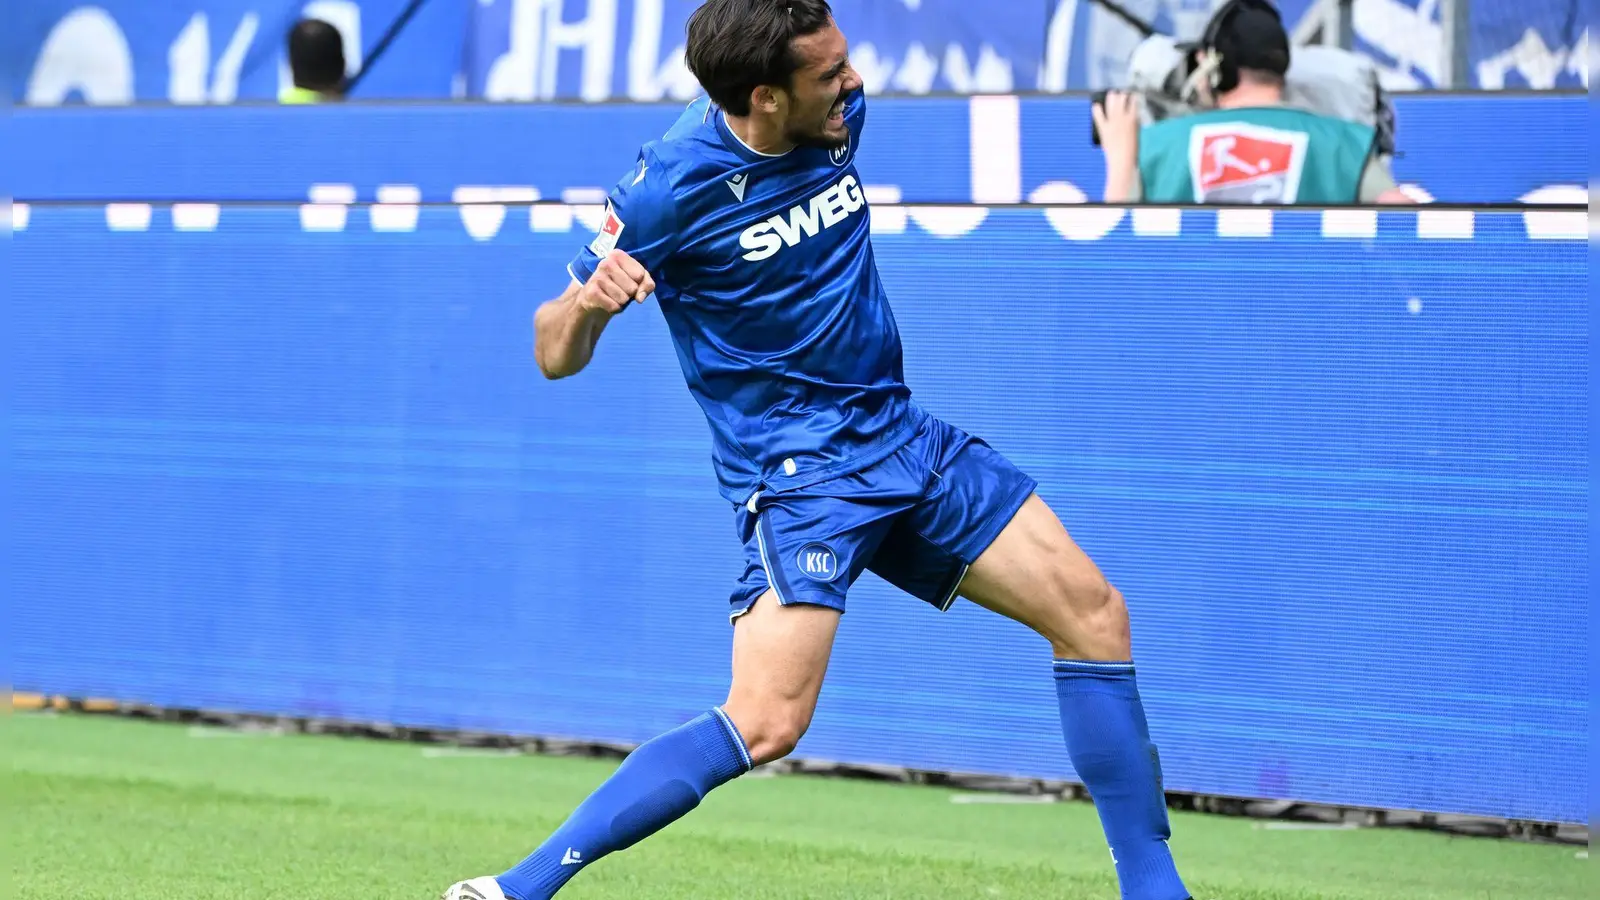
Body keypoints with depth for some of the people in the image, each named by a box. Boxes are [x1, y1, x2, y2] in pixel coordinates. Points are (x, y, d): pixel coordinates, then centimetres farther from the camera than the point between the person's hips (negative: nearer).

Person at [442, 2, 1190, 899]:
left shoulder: (837, 114, -3)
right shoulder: (670, 185, -21)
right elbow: (557, 355, -16)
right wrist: (586, 302, -34)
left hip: (903, 432, 7)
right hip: (796, 467, -7)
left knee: (1096, 618, 4)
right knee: (764, 726, -24)